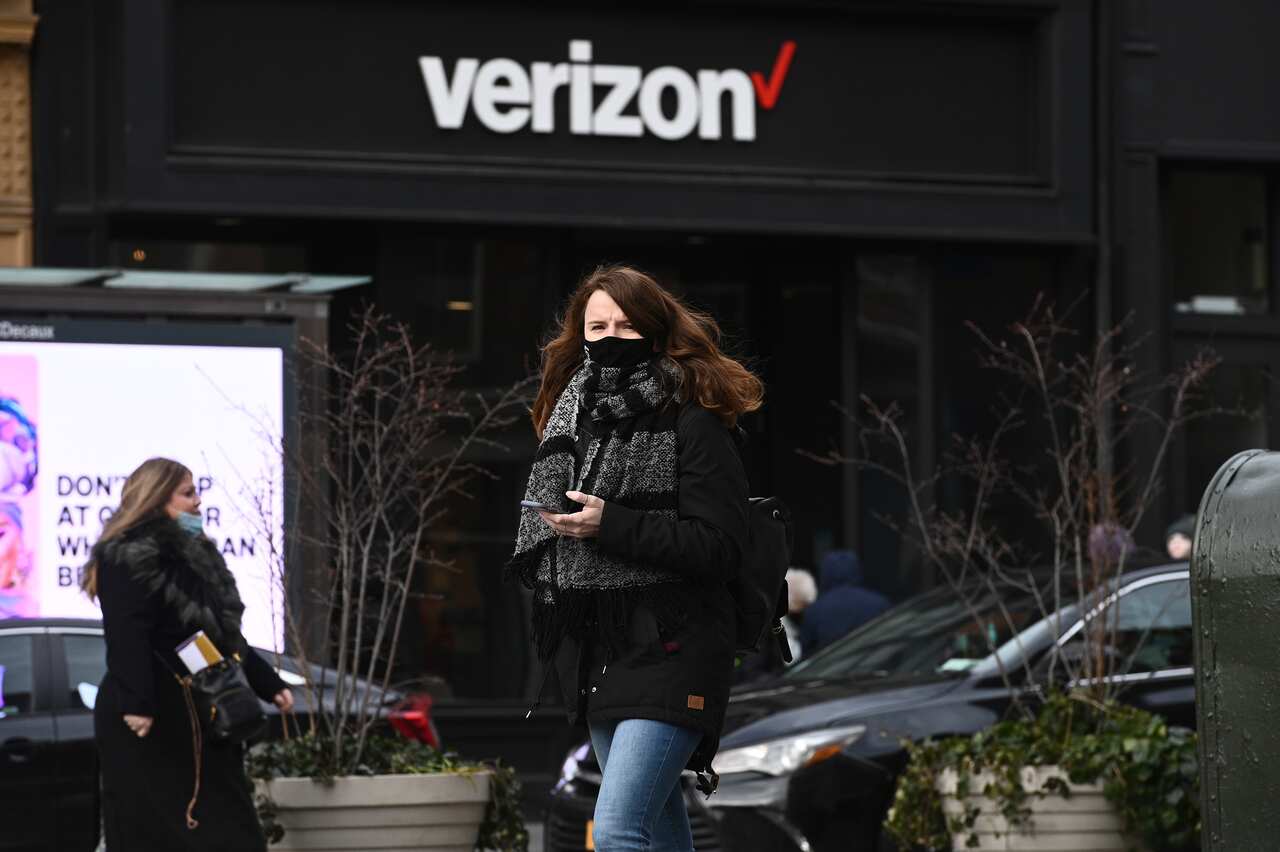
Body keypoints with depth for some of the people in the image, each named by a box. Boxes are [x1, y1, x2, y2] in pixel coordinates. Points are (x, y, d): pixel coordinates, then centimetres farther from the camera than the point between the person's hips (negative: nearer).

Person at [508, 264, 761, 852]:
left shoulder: (692, 424, -9)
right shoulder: (571, 419, 12)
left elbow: (720, 545, -16)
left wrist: (611, 525, -21)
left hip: (668, 649, -8)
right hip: (593, 650, 8)